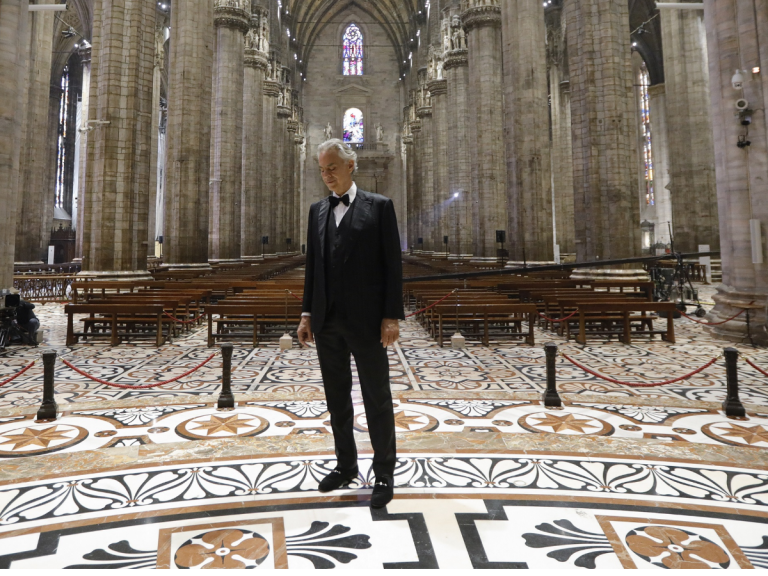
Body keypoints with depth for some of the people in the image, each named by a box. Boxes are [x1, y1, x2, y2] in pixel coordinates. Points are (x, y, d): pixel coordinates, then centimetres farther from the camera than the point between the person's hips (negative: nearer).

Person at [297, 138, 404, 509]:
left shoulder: (379, 207, -2)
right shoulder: (318, 210, 12)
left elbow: (393, 265, -6)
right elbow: (312, 265, 13)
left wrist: (392, 316, -12)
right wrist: (308, 314, 9)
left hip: (365, 321, -5)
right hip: (327, 322, 5)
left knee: (377, 399, 6)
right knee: (336, 398, 14)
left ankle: (384, 474, 21)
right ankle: (346, 465, 31)